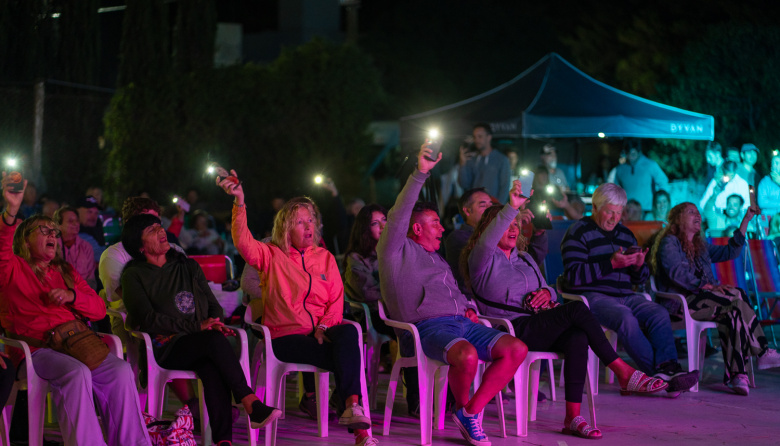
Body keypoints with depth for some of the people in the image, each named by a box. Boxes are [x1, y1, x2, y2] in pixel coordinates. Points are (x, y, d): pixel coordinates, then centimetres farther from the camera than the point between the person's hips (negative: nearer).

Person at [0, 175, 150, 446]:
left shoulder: (65, 272, 27)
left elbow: (99, 309, 20)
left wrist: (71, 296, 0)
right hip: (35, 349, -5)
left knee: (121, 370, -23)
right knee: (77, 373, -35)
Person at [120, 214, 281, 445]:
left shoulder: (189, 267, 23)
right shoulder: (134, 275, 7)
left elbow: (214, 305, 22)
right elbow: (148, 318, -6)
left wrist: (214, 322, -4)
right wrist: (197, 327, -13)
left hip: (199, 346, 4)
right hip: (164, 347, -3)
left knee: (212, 367, -34)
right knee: (214, 339, -34)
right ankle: (251, 404, -37)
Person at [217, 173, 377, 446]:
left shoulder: (325, 258, 20)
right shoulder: (272, 256, 10)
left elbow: (336, 300, 11)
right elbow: (243, 242, -9)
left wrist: (324, 326, -9)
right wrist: (239, 202, -22)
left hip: (322, 334, 3)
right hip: (286, 337, -3)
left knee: (348, 332, -35)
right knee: (348, 358, -31)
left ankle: (352, 406, -42)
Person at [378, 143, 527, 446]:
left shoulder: (437, 258, 33)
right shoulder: (397, 252, 9)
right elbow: (398, 216, -7)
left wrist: (469, 308, 15)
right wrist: (420, 174, -16)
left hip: (462, 322, 8)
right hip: (429, 326, -8)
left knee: (516, 349, -17)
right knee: (467, 355, -39)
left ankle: (471, 413, -12)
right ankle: (462, 407, -7)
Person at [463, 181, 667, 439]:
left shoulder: (525, 259, 27)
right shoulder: (482, 260, 3)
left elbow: (548, 290, 28)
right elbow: (486, 242, -21)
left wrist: (546, 292, 2)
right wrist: (511, 207, -31)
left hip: (538, 327, 7)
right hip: (512, 330, -7)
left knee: (578, 338, -29)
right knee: (576, 309, -25)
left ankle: (573, 418, -35)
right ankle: (623, 372, -20)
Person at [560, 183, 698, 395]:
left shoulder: (626, 234, 21)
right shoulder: (578, 233, 1)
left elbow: (639, 278, 25)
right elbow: (572, 276, -13)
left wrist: (639, 266, -1)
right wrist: (611, 264, -18)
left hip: (625, 296, 6)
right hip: (592, 296, -6)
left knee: (659, 313, -23)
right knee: (626, 318, -35)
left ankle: (669, 368, -39)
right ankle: (659, 372, -36)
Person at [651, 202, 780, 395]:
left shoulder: (701, 246, 29)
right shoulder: (669, 242, 2)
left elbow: (730, 252, 27)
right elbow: (676, 272, -14)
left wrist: (746, 219, 23)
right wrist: (708, 286, -23)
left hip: (701, 301, 8)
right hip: (680, 303, -8)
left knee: (733, 313, -26)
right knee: (737, 296, -26)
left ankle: (735, 374, -36)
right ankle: (763, 353, -20)